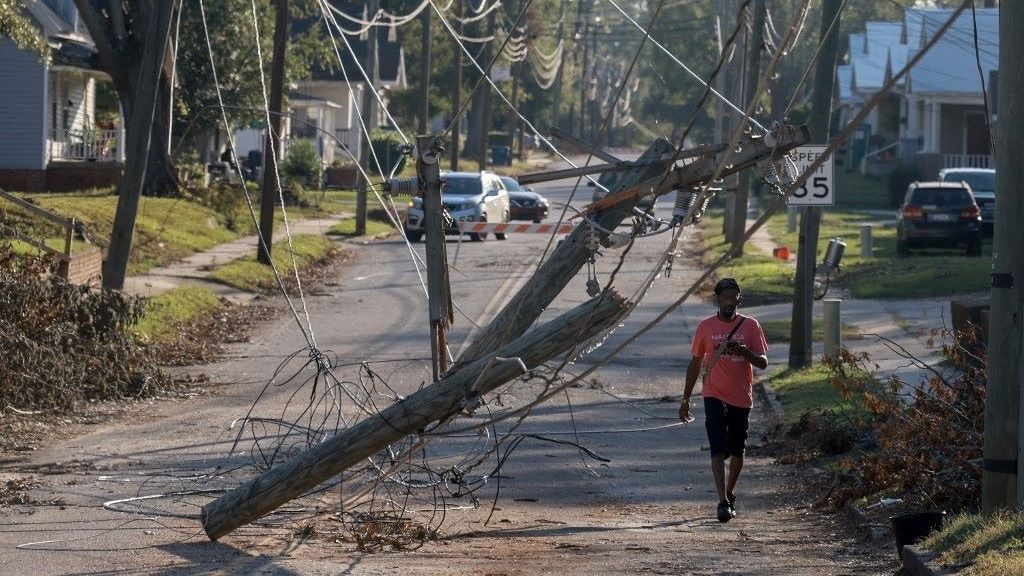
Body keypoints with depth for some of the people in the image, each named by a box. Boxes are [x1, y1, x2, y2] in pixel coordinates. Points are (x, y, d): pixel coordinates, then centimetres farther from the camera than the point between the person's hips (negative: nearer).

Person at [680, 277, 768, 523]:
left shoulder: (750, 326, 0)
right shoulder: (706, 327, 2)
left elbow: (763, 362, -2)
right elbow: (696, 363, 10)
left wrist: (745, 352, -23)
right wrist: (686, 399, 11)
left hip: (741, 399, 1)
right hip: (715, 397, -1)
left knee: (737, 451, 13)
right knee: (719, 450, -14)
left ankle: (730, 493, 34)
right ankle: (723, 502, -21)